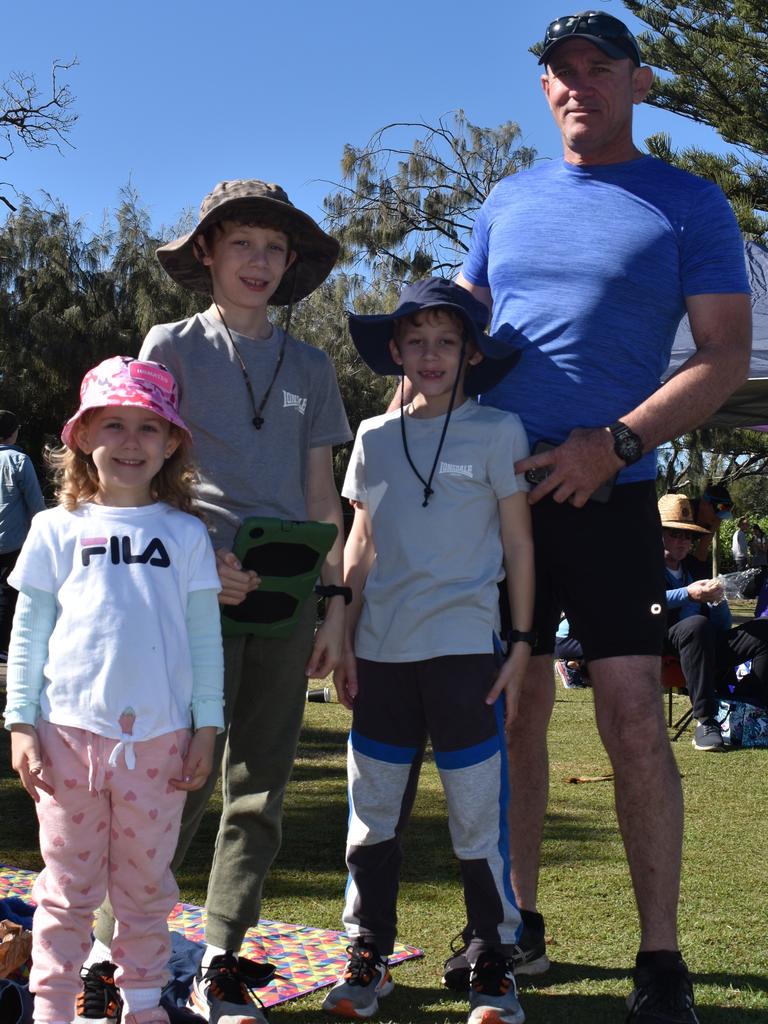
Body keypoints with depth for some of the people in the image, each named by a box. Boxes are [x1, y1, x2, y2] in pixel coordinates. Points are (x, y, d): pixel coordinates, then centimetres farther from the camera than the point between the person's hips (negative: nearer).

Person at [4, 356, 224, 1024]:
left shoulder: (186, 535, 5)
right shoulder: (57, 530, 4)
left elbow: (205, 638, 7)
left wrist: (206, 728, 3)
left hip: (159, 738, 1)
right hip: (69, 732, 0)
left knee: (147, 881, 11)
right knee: (68, 883, 8)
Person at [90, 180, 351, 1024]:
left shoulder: (310, 366, 16)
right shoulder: (172, 346, 7)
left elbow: (321, 493, 16)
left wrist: (335, 601, 10)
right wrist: (197, 557, -14)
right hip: (200, 581, -4)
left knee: (261, 787, 4)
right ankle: (112, 938, 8)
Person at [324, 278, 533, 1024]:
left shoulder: (497, 431, 1)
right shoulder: (375, 438, 9)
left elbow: (517, 544, 2)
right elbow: (360, 548, 13)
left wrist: (521, 642, -3)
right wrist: (344, 641, 9)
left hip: (465, 651, -3)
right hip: (382, 654, 3)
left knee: (479, 815, 1)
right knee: (373, 812, 10)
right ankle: (367, 956, 23)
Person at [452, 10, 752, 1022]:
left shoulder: (689, 205, 2)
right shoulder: (508, 202, 15)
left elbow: (727, 352, -4)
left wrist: (614, 443, -15)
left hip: (610, 496, -4)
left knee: (634, 720, -8)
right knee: (513, 712, 9)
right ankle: (518, 926, 23)